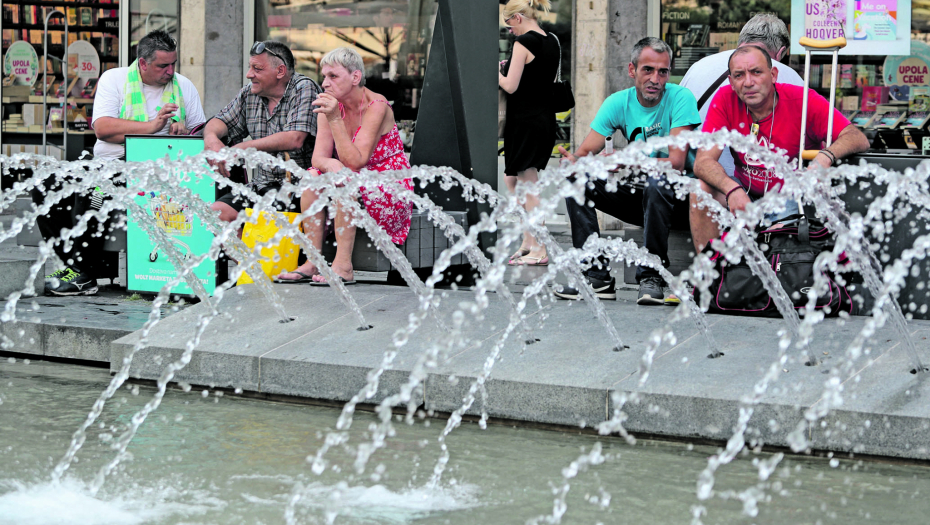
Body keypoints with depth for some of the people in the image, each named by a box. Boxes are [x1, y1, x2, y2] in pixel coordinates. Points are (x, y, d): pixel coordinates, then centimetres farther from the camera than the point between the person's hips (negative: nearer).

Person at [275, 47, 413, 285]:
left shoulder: (376, 106, -18)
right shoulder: (331, 106, 1)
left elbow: (355, 162, -26)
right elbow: (318, 157, -7)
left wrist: (335, 120, -31)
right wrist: (329, 164, -31)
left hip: (389, 192, -6)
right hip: (351, 191, 6)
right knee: (312, 177, -18)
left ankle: (343, 266, -33)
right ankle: (314, 262, -20)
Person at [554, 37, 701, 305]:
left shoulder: (681, 98, -14)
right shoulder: (618, 103, 0)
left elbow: (676, 162, -23)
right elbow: (585, 152, -4)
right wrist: (575, 162, -29)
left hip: (680, 197, -5)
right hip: (640, 197, 5)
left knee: (657, 183, -37)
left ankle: (652, 278, -26)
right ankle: (597, 276, -13)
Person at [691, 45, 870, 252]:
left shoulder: (802, 101, -16)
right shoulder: (725, 100, -10)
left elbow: (858, 139, -20)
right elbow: (704, 162, -16)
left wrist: (826, 156, -42)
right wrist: (733, 190, -36)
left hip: (793, 199, -4)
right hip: (746, 194, 4)